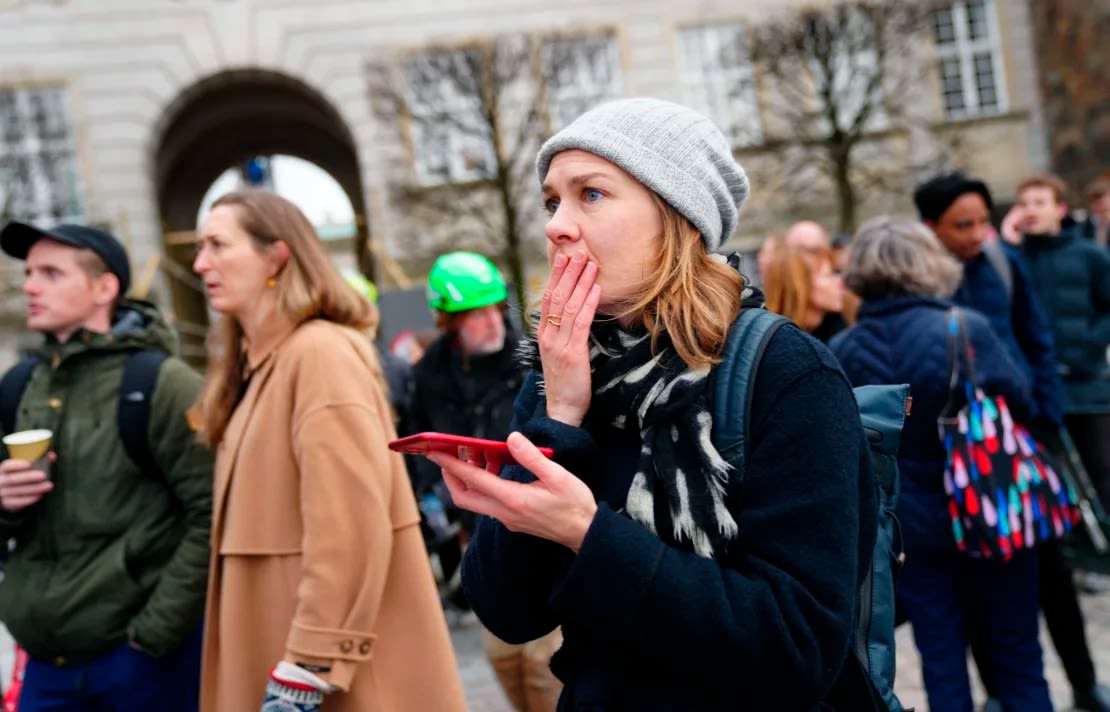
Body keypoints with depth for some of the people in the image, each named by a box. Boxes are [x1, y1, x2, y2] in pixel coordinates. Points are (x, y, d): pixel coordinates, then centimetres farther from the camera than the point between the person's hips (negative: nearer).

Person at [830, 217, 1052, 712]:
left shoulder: (840, 351, -8)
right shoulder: (966, 328, -17)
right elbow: (1021, 401, -4)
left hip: (906, 525, 2)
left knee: (941, 664, 13)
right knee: (1017, 658, 15)